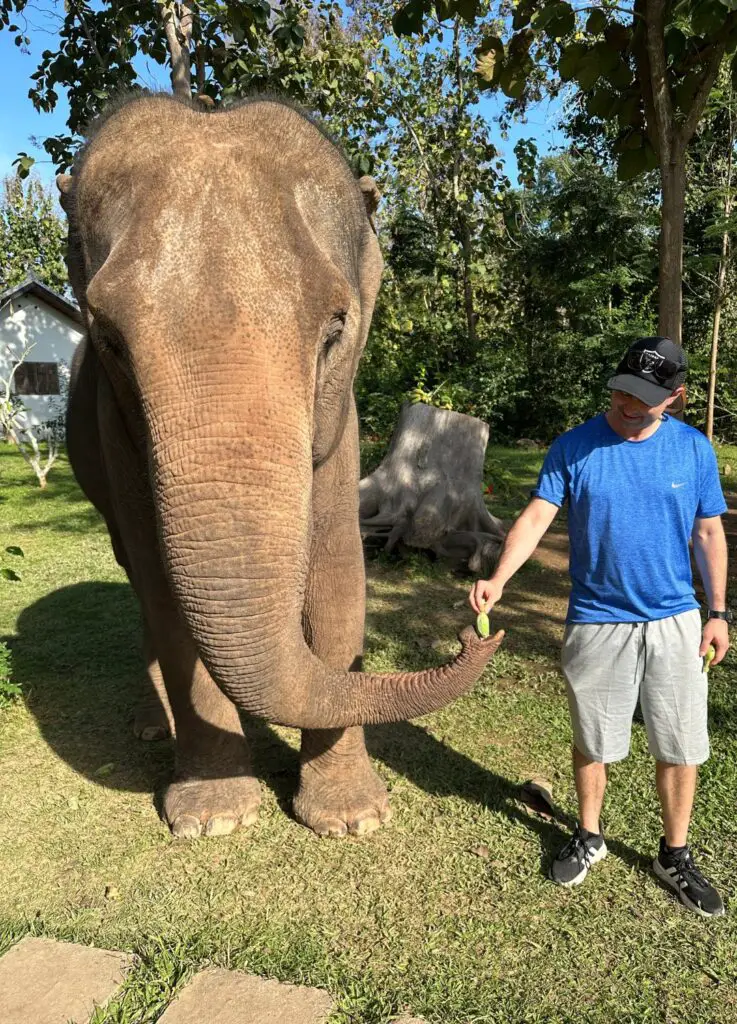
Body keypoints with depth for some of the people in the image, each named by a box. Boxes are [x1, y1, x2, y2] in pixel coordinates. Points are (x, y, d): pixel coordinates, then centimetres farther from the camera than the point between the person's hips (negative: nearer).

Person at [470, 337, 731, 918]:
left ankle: (675, 855, 32)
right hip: (597, 623, -1)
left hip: (676, 622, 2)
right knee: (594, 742, 14)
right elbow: (536, 517, -13)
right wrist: (498, 579, -28)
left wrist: (718, 611, 5)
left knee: (681, 747, 10)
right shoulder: (573, 448, -7)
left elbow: (709, 532, 6)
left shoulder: (693, 449, -1)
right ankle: (588, 837, 37)